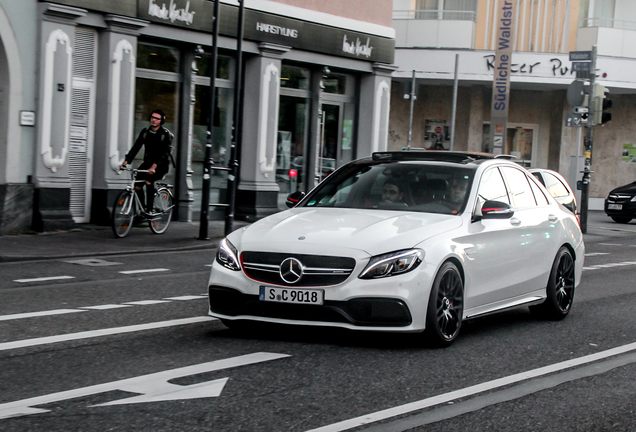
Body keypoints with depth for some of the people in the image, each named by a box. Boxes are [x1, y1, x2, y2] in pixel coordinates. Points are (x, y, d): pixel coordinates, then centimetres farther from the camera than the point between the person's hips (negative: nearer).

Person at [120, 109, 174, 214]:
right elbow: (136, 147, -1)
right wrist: (126, 161, -15)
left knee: (148, 180, -30)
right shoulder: (145, 132, 5)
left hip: (161, 165, -5)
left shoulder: (166, 134, -10)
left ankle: (149, 210, -23)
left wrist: (154, 166, -37)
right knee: (137, 185, -14)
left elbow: (164, 153, -21)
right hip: (148, 162, 5)